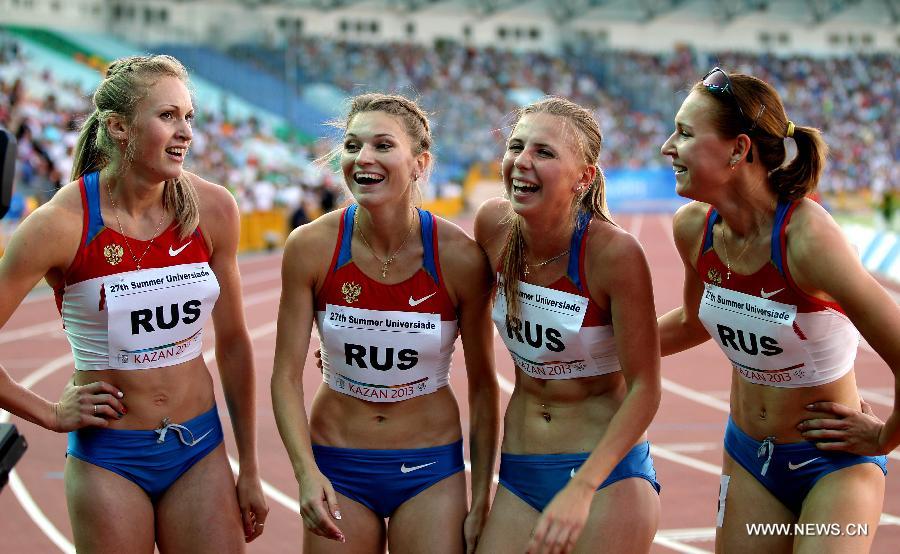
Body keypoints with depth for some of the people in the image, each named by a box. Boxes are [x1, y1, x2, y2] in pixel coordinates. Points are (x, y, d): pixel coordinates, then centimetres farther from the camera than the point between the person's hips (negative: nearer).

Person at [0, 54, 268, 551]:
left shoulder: (211, 209, -3)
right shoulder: (62, 223, -15)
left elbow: (232, 342, 6)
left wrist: (249, 470, 9)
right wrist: (53, 413, -5)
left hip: (200, 450, 3)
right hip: (109, 458, -3)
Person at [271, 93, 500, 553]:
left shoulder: (460, 257, -15)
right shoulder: (311, 247, -12)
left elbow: (482, 384, -5)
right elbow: (286, 376, -7)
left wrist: (481, 503, -3)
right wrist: (305, 472, -19)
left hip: (430, 469, -1)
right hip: (336, 466, 1)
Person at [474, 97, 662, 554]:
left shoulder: (614, 253, -20)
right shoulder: (493, 224, -6)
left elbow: (644, 389, -16)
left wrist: (580, 491, -23)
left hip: (607, 476, -4)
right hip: (518, 473, 5)